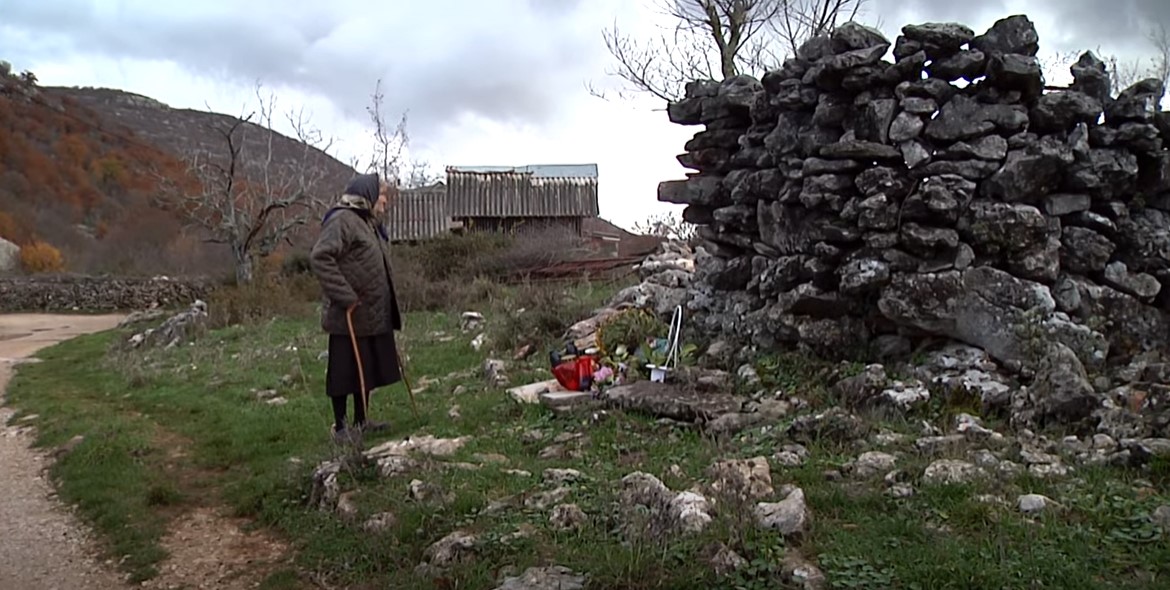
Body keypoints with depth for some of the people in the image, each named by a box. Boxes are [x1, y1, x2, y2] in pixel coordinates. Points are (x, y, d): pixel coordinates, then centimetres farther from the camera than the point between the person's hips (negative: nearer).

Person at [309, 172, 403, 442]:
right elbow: (320, 258, -23)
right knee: (345, 370, 0)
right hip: (349, 316, -9)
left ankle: (362, 421, 27)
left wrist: (390, 308, 16)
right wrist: (345, 297, -23)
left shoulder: (369, 223, 17)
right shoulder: (342, 220, -13)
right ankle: (340, 427, 10)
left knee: (368, 368, 15)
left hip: (373, 315, 9)